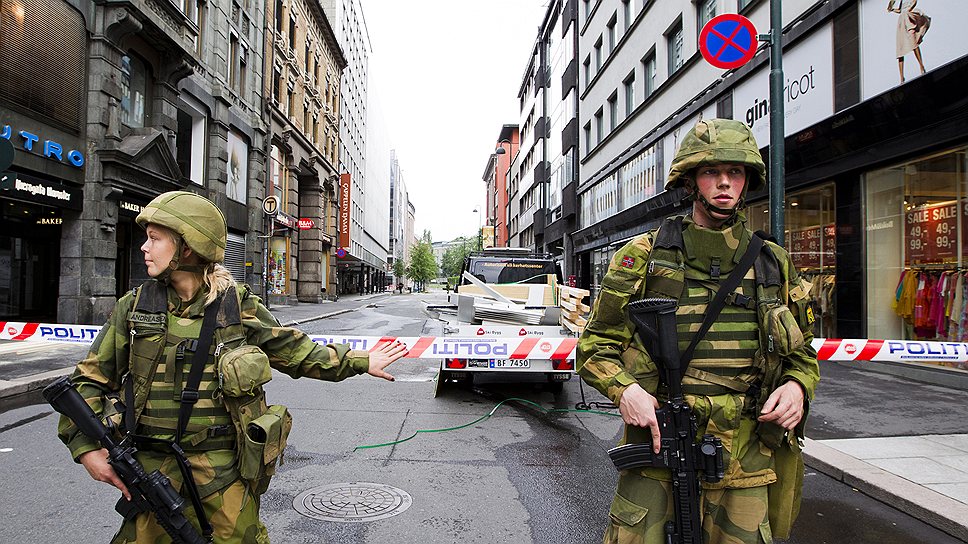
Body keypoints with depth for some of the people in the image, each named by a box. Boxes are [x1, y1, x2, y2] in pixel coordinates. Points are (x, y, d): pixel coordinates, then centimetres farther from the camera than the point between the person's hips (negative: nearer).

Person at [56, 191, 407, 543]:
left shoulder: (240, 308, -2)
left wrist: (362, 362, 9)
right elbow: (89, 379, 8)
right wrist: (86, 446, -5)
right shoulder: (133, 308, 2)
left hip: (225, 472, -1)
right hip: (152, 468, 2)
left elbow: (298, 352, 7)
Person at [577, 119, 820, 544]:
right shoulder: (643, 256, 0)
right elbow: (597, 343, 2)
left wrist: (797, 386, -4)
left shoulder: (774, 265, 9)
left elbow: (802, 353, 18)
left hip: (744, 458, 3)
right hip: (655, 445, -2)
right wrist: (623, 389, -16)